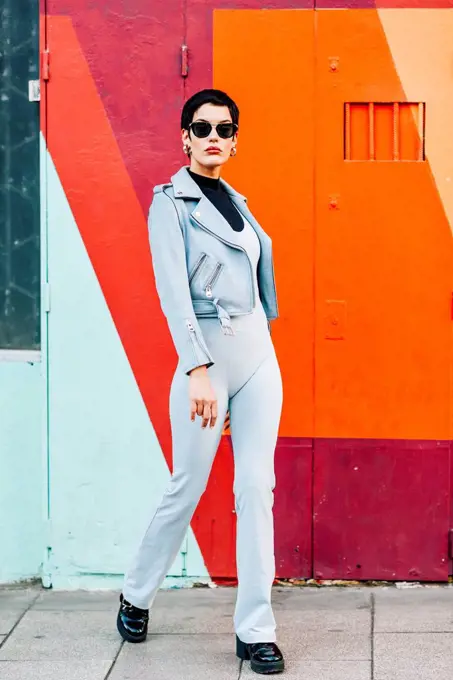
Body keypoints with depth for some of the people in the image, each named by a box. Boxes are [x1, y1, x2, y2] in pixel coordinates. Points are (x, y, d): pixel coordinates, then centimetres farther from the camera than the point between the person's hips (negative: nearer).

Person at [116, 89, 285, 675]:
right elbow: (173, 290, -16)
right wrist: (197, 370, -25)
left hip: (257, 351, 6)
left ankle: (255, 630, 6)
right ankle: (136, 595, 28)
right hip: (206, 355, -5)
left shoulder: (237, 201, 14)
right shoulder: (171, 203, -6)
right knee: (187, 489, 4)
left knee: (257, 486, 1)